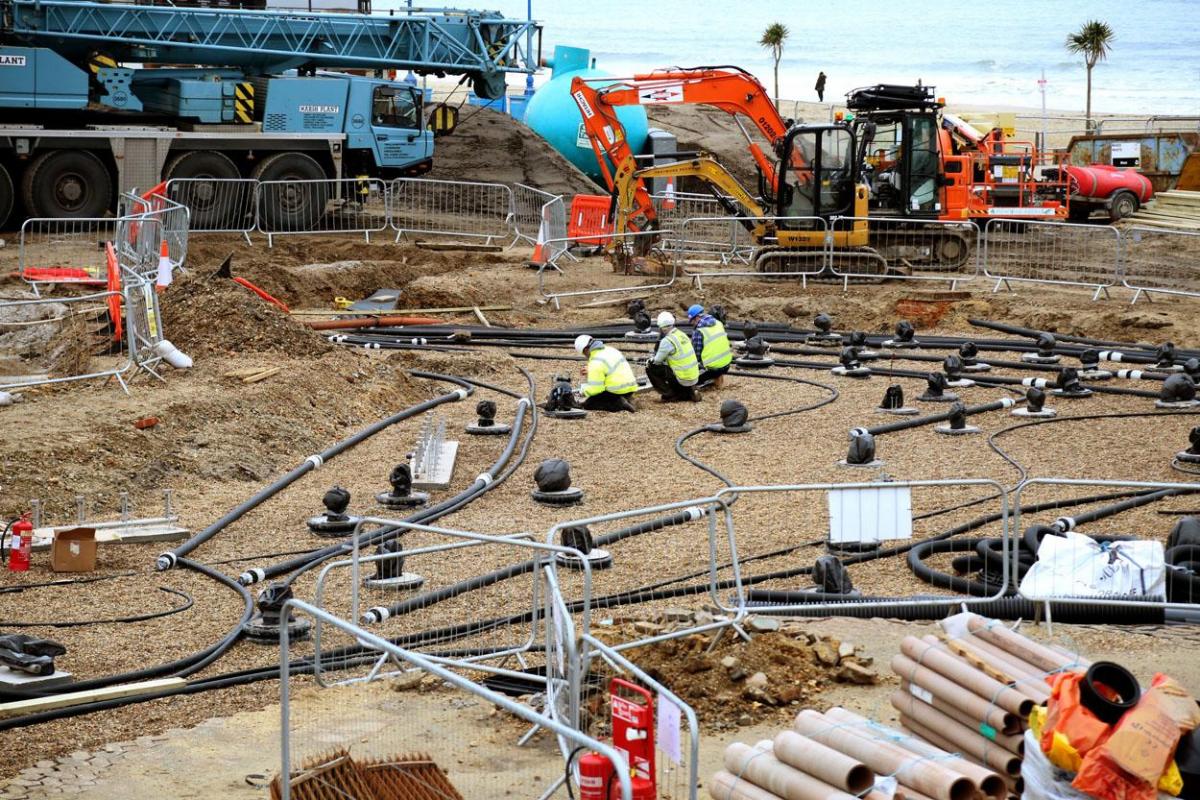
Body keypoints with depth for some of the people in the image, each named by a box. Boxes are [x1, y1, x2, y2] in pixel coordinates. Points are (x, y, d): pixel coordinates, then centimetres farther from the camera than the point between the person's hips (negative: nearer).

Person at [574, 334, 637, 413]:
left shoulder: (595, 362, -18)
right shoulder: (610, 349, 9)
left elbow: (594, 388, -18)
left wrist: (583, 390, 3)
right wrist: (590, 372, 31)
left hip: (618, 392, -9)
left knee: (587, 404, -2)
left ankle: (618, 404, -13)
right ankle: (626, 399, 10)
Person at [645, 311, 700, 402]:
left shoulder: (667, 341, -17)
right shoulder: (682, 334, 7)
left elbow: (657, 361, -8)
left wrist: (650, 361, 13)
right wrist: (654, 358, 23)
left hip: (683, 380, -8)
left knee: (650, 369, 1)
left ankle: (669, 395, 3)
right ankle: (689, 393, 12)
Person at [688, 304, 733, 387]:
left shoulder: (698, 331, -14)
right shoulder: (718, 323, 4)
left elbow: (696, 353, -7)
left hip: (713, 368, -6)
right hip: (727, 365, 6)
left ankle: (714, 379, 5)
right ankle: (718, 376, 24)